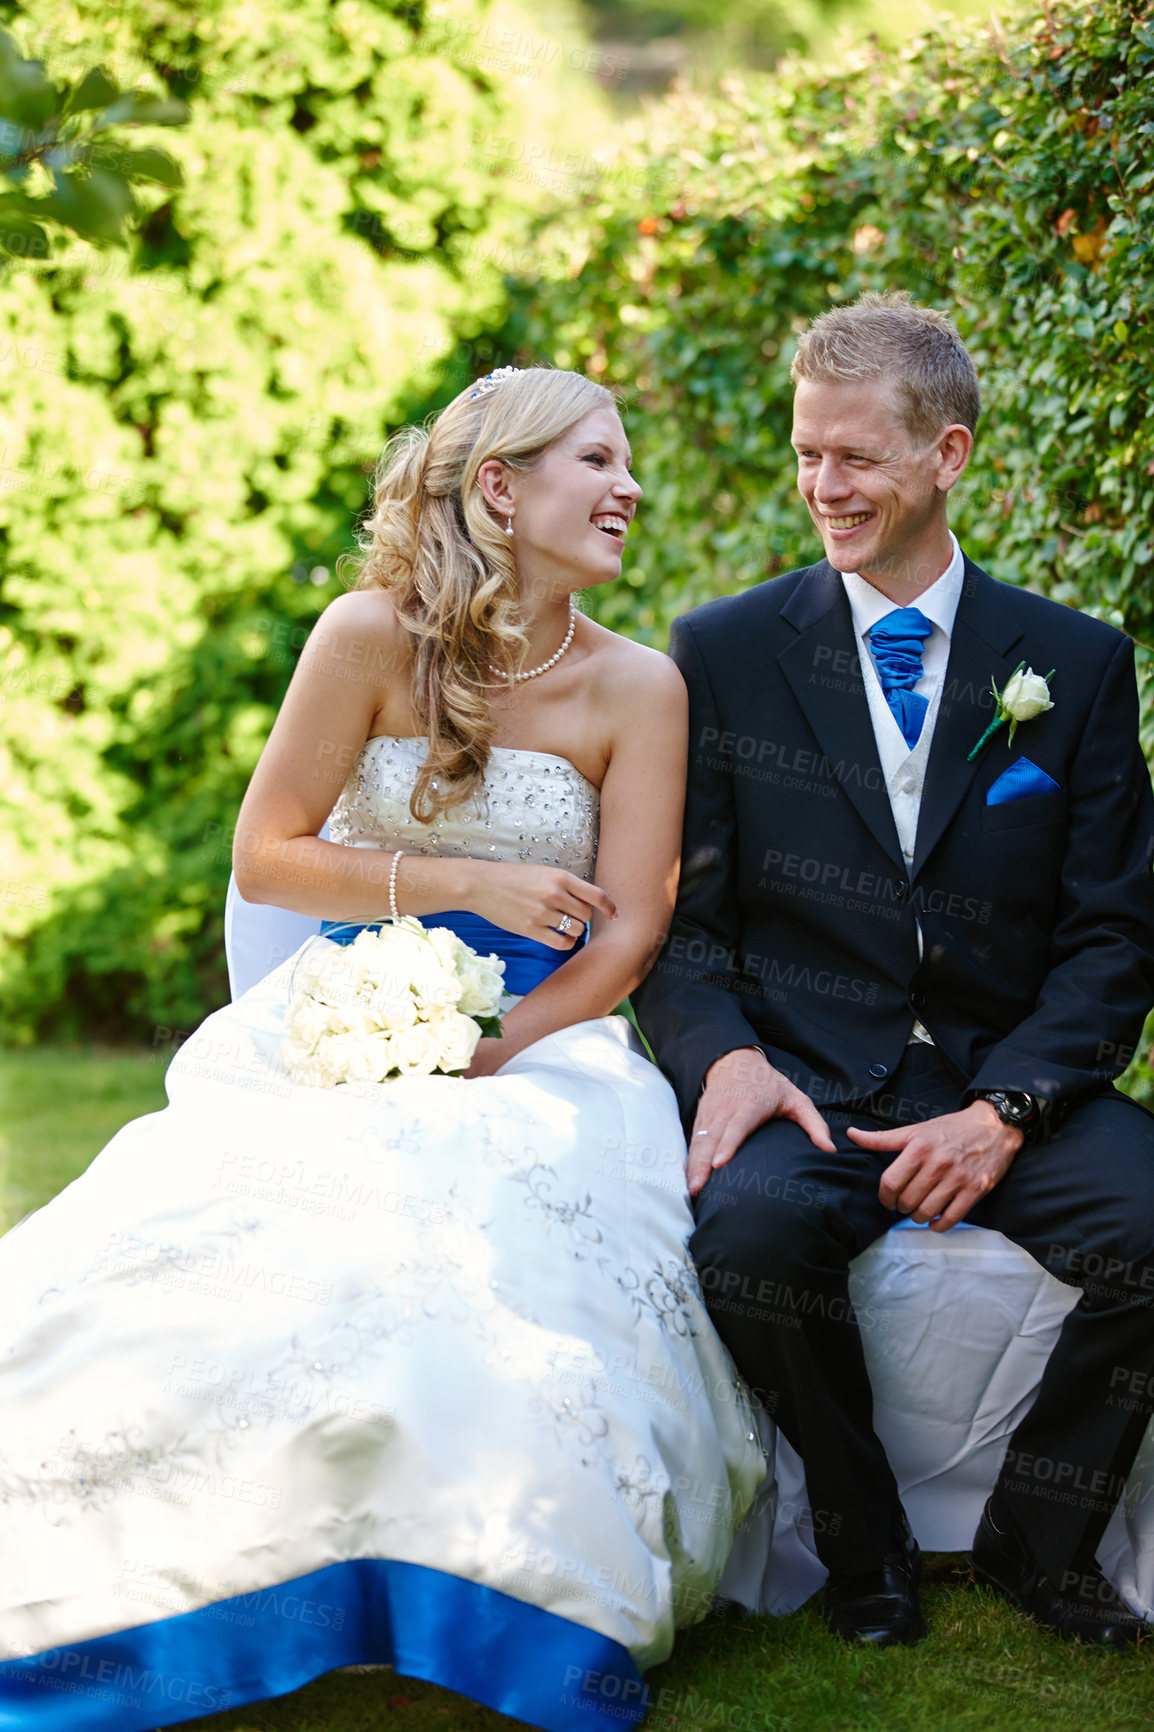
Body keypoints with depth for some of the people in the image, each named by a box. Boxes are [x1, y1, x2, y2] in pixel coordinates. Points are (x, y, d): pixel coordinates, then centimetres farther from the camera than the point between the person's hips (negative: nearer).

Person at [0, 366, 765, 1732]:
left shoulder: (635, 688, -1)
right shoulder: (374, 636, -5)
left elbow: (624, 936, -4)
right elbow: (266, 857, -3)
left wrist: (475, 1068, -17)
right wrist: (464, 883, -12)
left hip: (537, 1044, 0)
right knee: (225, 1255, -28)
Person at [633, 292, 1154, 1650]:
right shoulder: (724, 651, 6)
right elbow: (677, 914, 5)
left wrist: (1005, 1110, -13)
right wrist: (723, 1053, -16)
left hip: (1007, 1080, 1)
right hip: (806, 1078, -1)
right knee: (750, 1228, -34)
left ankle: (1038, 1539, 0)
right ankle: (862, 1542, -6)